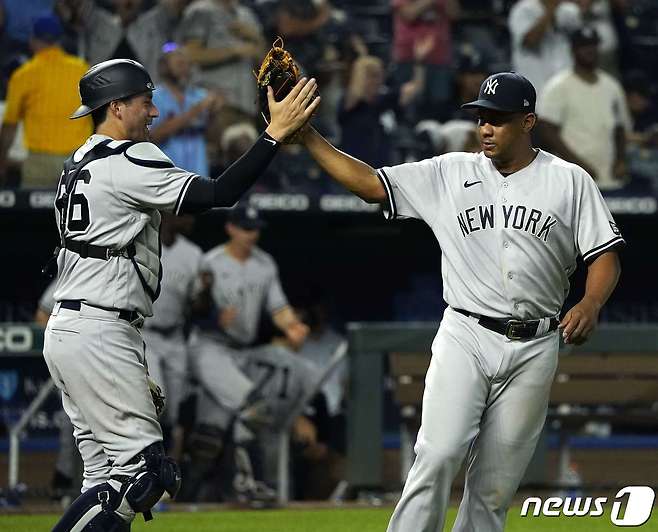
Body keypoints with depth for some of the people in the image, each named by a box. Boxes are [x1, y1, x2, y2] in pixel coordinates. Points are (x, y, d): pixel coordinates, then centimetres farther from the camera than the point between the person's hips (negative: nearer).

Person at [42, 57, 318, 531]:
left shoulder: (79, 165, 20)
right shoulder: (127, 160, -11)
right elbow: (219, 194, -20)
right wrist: (276, 132, -17)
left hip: (67, 330, 10)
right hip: (98, 336, -10)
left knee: (109, 479, 9)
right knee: (143, 468, -12)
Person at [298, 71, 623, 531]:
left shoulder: (570, 182, 3)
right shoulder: (450, 173, 6)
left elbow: (606, 255, 1)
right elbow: (370, 183, 2)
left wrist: (591, 304, -19)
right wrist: (307, 135, -8)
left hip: (533, 349, 0)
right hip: (465, 338, 0)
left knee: (496, 484, 3)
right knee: (438, 455, -18)